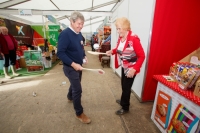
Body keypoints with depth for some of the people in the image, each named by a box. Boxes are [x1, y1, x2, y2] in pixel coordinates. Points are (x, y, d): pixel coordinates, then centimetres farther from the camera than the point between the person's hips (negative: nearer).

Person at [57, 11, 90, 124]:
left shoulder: (79, 34, 5)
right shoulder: (65, 34, -21)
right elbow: (60, 53, -25)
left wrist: (84, 56, 1)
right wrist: (73, 64, -30)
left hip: (78, 65, 9)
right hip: (70, 67, -8)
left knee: (75, 84, 27)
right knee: (78, 89, -3)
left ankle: (70, 97, 56)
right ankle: (79, 113, 17)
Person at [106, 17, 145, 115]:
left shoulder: (134, 38, -24)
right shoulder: (120, 37, -1)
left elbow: (142, 56, -22)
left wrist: (134, 69, -29)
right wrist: (112, 51, -6)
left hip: (131, 68, -7)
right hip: (124, 66, 8)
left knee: (126, 87, 5)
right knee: (123, 85, 22)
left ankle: (125, 107, 28)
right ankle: (124, 100, 47)